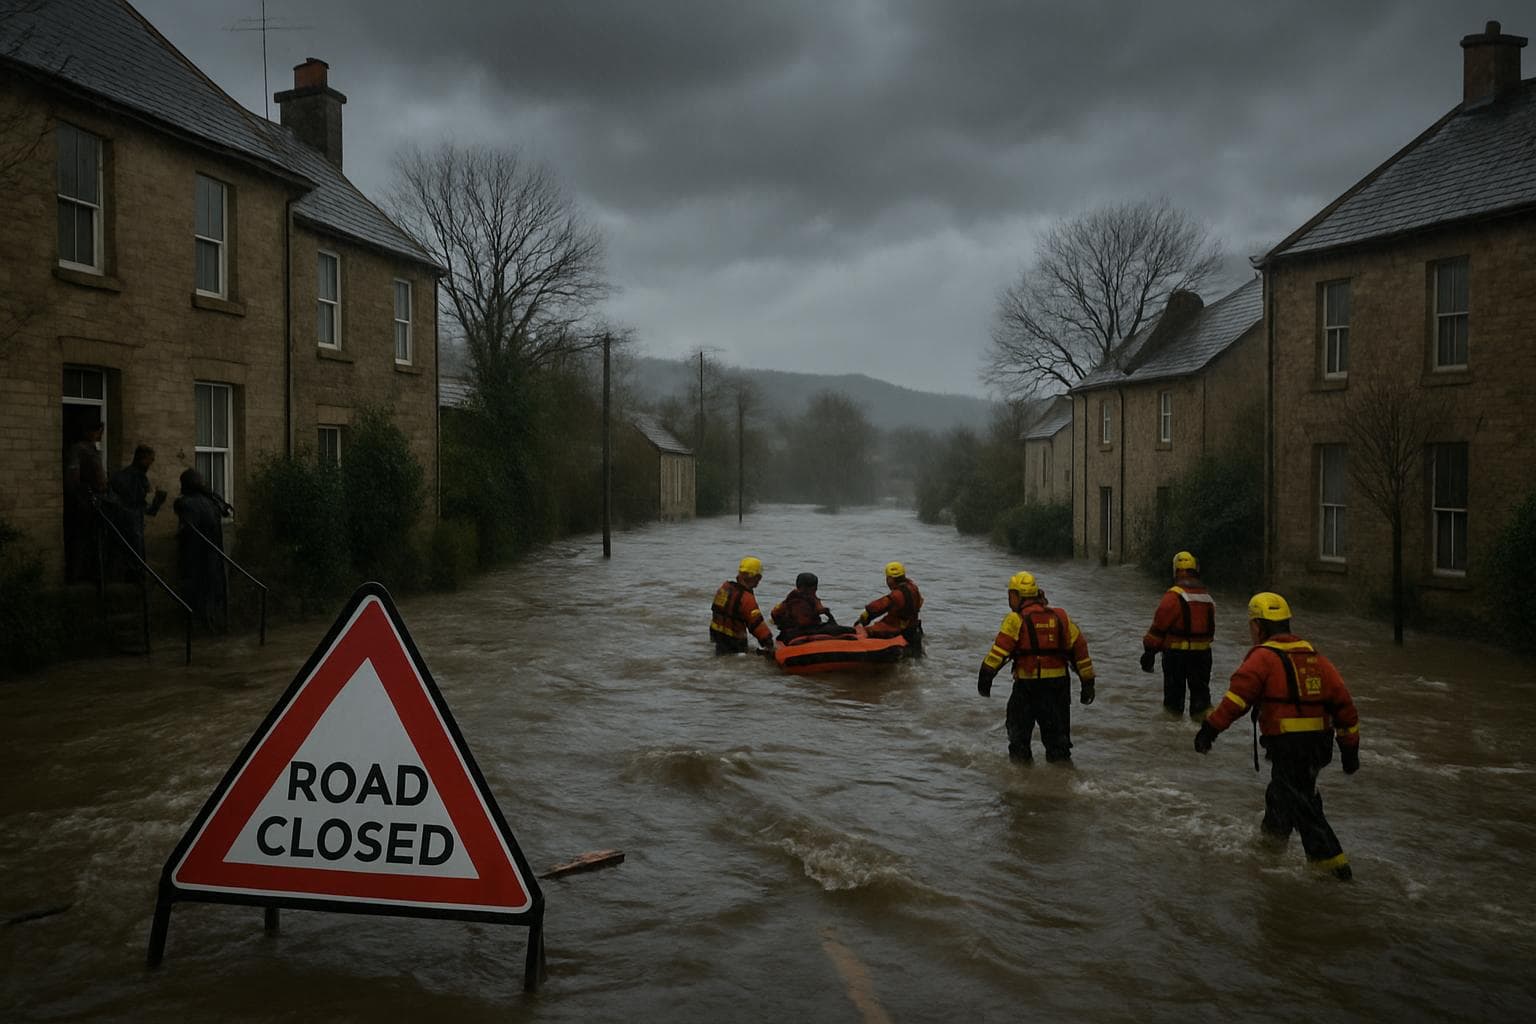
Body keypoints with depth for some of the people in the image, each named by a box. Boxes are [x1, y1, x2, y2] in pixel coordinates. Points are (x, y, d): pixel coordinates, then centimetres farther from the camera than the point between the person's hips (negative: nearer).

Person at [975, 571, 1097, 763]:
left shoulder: (1015, 620, -6)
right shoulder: (1060, 617, 9)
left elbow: (1000, 648, -16)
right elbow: (1079, 647, 10)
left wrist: (985, 676, -14)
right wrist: (1088, 682, 14)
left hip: (1027, 684, -4)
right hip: (1059, 683, 4)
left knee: (1019, 732, 15)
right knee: (1058, 735, 15)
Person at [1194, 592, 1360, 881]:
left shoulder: (1263, 657, -8)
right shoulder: (1313, 656, 13)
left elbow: (1238, 696, -20)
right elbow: (1342, 700, 14)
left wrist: (1211, 728, -19)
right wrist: (1350, 746, 20)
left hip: (1288, 744, -8)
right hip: (1321, 742, 8)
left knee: (1299, 803, 1)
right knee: (1282, 790, 25)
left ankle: (1332, 862, -3)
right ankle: (1273, 836, 43)